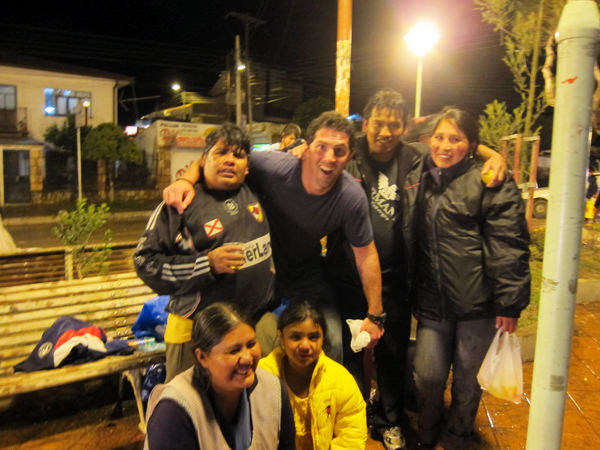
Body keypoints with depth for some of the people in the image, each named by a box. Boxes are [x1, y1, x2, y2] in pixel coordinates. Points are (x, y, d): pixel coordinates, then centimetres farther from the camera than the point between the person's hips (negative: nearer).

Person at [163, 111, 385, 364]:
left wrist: (374, 315, -6)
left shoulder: (352, 198, -21)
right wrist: (187, 180, -40)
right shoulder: (274, 167, -29)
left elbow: (365, 254, -10)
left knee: (332, 347, 5)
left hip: (308, 281, 2)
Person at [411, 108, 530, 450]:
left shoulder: (491, 182, -7)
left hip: (476, 304, -4)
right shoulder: (424, 181, 12)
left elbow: (509, 247, -12)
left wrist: (509, 303, -14)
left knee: (467, 383, 12)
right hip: (433, 303, 4)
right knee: (427, 377, 8)